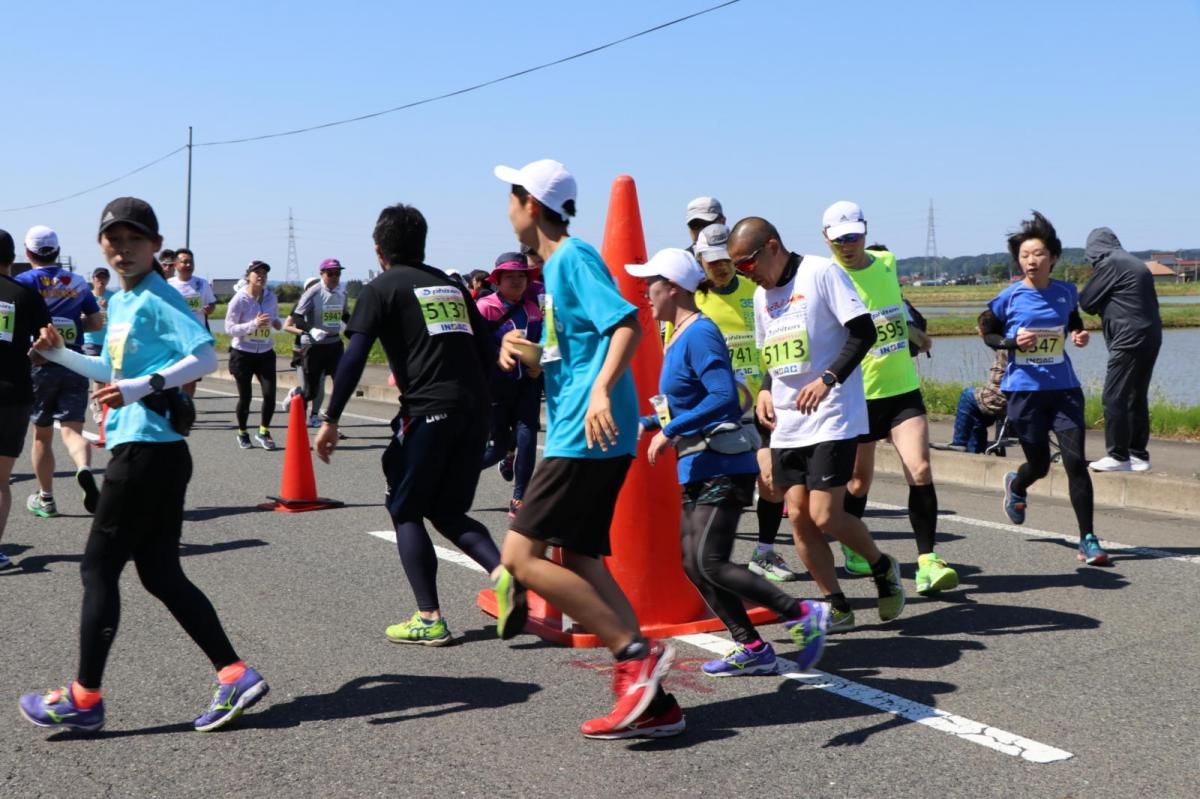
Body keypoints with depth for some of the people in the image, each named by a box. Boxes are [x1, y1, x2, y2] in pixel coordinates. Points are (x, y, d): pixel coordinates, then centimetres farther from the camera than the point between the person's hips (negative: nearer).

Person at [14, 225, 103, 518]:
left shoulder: (25, 281, -3)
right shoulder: (78, 283, 8)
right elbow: (97, 322, 11)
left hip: (40, 364, -2)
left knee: (42, 434, 12)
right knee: (72, 430, -2)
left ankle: (45, 498, 23)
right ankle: (84, 470, -34)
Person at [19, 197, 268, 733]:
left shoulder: (157, 298, -10)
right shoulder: (119, 303, 17)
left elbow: (206, 356, -22)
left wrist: (143, 387, -29)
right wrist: (61, 354, 20)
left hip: (149, 450, -9)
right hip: (142, 449, 9)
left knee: (99, 565, 0)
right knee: (160, 573, 9)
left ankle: (83, 699, 11)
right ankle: (234, 676, 9)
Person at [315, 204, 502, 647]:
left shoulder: (381, 288, 3)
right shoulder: (451, 284, 20)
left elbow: (354, 358, -7)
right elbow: (488, 351, 15)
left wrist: (330, 419, -4)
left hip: (428, 410, -6)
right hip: (474, 410, 6)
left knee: (406, 512, 9)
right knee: (448, 512, 17)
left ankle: (429, 618, 4)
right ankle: (503, 570, -5)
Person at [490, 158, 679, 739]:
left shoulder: (573, 257, -8)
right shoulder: (556, 265, 21)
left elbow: (626, 324, -21)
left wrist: (601, 391, -34)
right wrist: (520, 349, 11)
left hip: (586, 437, -10)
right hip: (577, 437, 10)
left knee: (520, 556, -12)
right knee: (580, 563, 8)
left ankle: (636, 653, -9)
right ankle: (653, 701, 9)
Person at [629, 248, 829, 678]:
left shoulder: (699, 334, -15)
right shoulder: (678, 336, 14)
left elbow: (723, 397, -25)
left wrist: (669, 432, -22)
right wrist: (646, 424, 16)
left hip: (723, 465, -10)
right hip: (697, 466, 10)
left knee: (709, 564, -13)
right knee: (694, 565, 8)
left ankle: (804, 614, -4)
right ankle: (752, 649, 14)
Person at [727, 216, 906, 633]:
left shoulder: (822, 272, -7)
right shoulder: (762, 296, 16)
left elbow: (864, 332, -13)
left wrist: (828, 380, -21)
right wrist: (766, 390, 4)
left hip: (831, 419, -7)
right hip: (787, 424, 8)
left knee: (824, 517, -10)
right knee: (799, 517, 3)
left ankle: (883, 567, 18)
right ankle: (836, 607, 15)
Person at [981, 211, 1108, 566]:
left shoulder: (1066, 292, 2)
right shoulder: (1010, 296, -5)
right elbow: (987, 332, 5)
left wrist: (1080, 335, 0)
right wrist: (1013, 342, -15)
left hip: (1064, 387, 2)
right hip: (1024, 389, -1)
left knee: (1075, 461, -8)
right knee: (1039, 464, 7)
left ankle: (1087, 540, 0)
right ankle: (1015, 485, 46)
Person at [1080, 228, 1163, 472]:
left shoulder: (1109, 264, -6)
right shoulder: (1137, 264, 19)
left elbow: (1086, 302, -4)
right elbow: (1152, 302, 19)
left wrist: (1100, 307, 17)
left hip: (1129, 340, -9)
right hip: (1152, 337, 9)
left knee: (1114, 397, -6)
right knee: (1137, 397, 13)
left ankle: (1118, 456, -7)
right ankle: (1138, 454, 17)